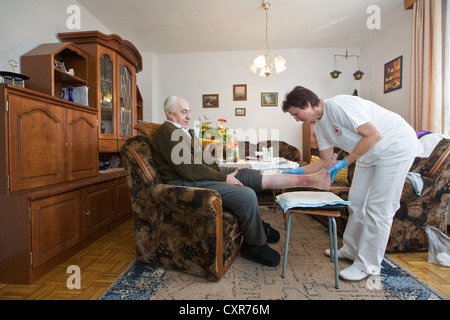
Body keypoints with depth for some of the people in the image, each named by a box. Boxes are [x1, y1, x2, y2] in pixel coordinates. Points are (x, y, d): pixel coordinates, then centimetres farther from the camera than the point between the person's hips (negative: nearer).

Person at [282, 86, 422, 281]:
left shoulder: (338, 106, -26)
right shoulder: (320, 126, 1)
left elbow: (375, 135, -26)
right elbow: (325, 160, 5)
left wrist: (345, 162, -24)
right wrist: (299, 171, -5)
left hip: (397, 147, -9)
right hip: (369, 154, 9)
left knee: (378, 207, -6)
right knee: (356, 201, 10)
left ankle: (368, 265, 7)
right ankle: (351, 250, 26)